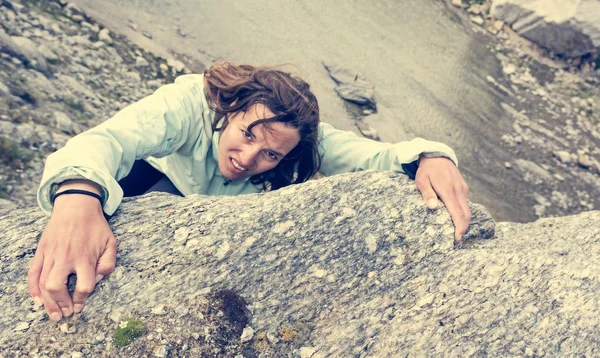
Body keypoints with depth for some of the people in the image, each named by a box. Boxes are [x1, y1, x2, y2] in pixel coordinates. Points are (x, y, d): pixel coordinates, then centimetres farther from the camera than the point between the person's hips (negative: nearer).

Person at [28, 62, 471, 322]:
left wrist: (431, 157, -65)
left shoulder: (307, 140, -35)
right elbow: (109, 138, -57)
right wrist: (77, 194, -79)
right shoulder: (194, 102, -43)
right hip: (164, 181, 0)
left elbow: (380, 156, -41)